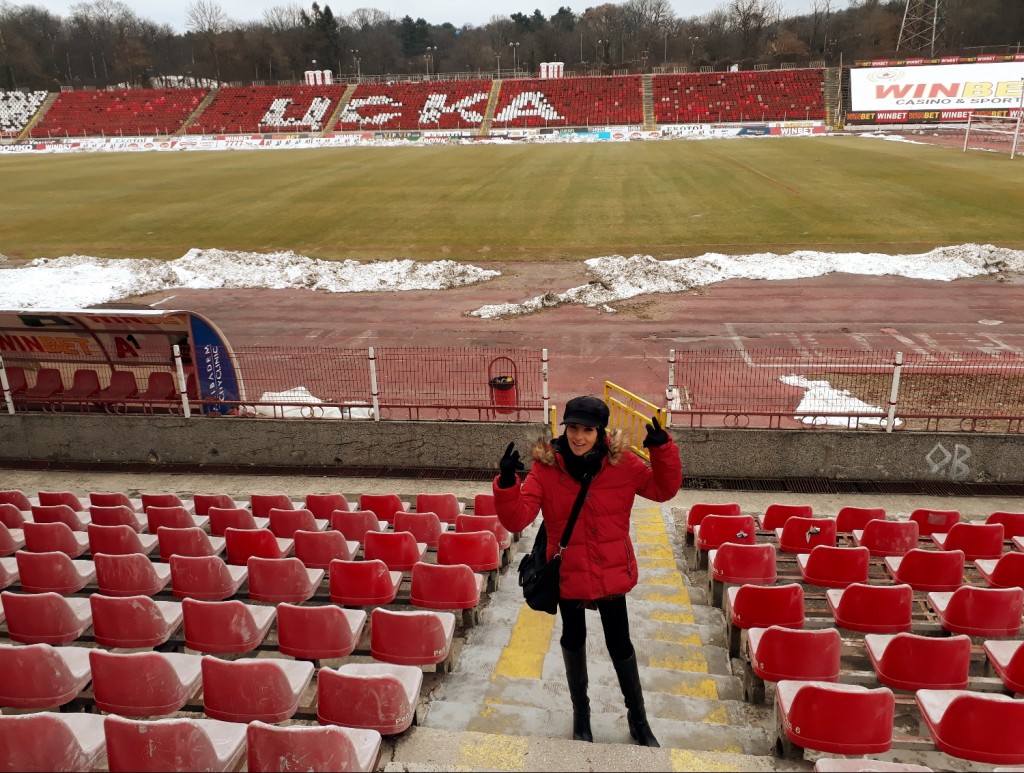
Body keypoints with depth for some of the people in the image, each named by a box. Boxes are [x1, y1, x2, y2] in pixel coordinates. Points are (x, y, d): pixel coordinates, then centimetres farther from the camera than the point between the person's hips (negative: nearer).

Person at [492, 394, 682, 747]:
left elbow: (664, 489, -1)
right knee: (573, 641, 21)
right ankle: (580, 712, 47)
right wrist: (507, 483, -39)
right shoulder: (545, 467, -16)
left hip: (611, 573, 0)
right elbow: (517, 519, -21)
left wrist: (663, 450, -18)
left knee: (620, 645, 16)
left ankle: (638, 719, 41)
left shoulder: (622, 462, -13)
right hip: (568, 573, 0)